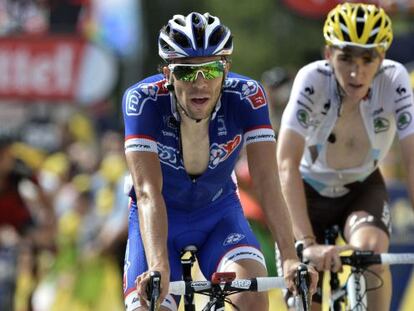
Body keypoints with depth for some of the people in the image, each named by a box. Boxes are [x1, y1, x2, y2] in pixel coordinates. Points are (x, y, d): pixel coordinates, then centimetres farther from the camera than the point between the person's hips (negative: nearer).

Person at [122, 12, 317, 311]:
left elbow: (268, 183, -30)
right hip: (160, 219, 0)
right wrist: (159, 267, -52)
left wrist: (290, 259, -43)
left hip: (219, 213, 1)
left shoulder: (246, 98, -25)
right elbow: (148, 192, -37)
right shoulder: (143, 100, -29)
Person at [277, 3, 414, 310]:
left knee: (371, 250, -30)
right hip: (309, 190, -1)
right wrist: (308, 243, -49)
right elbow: (287, 164, -38)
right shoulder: (313, 80, -31)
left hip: (362, 189, 1)